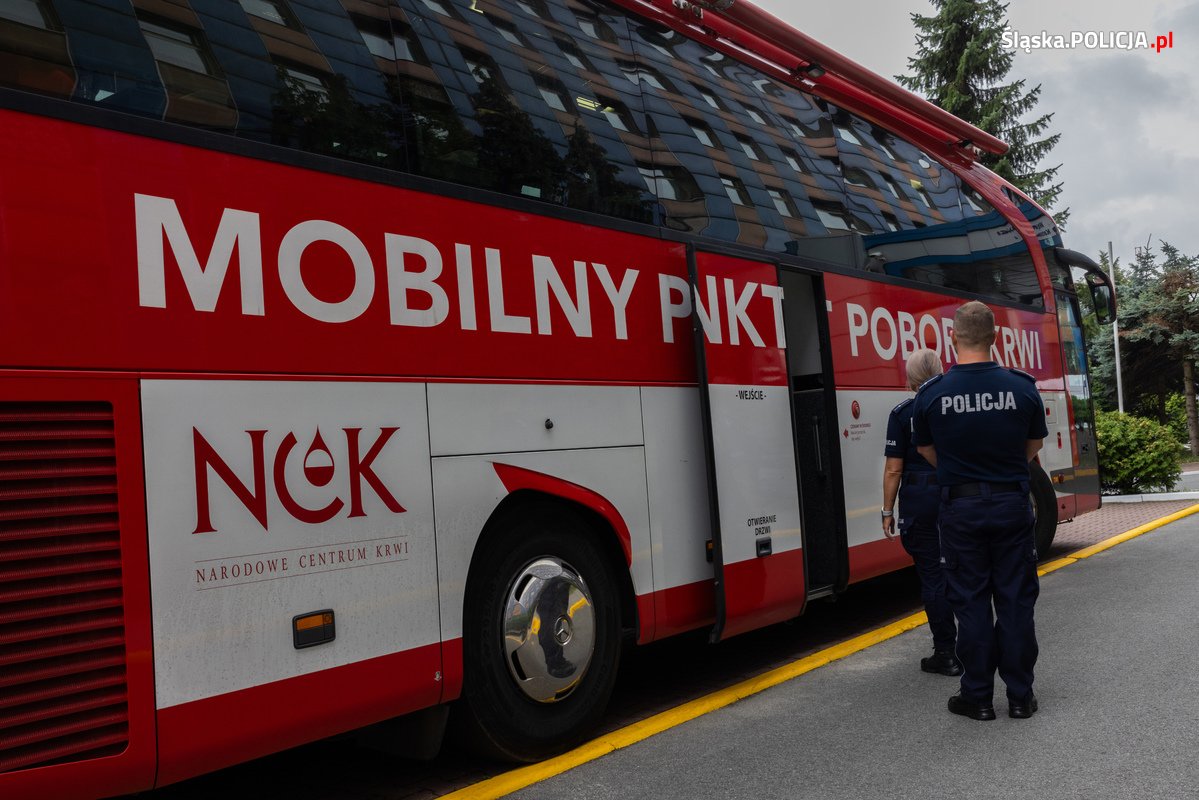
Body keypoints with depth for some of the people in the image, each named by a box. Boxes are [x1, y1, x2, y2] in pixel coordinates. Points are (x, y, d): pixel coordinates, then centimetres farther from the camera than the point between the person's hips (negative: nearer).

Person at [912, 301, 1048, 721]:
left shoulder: (931, 394, -9)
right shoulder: (1022, 386, -5)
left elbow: (927, 451, 5)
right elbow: (1034, 445, 10)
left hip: (961, 508, -1)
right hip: (1012, 502, 1)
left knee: (971, 603, 7)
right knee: (1015, 600, 10)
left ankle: (978, 697, 14)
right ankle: (1020, 696, 18)